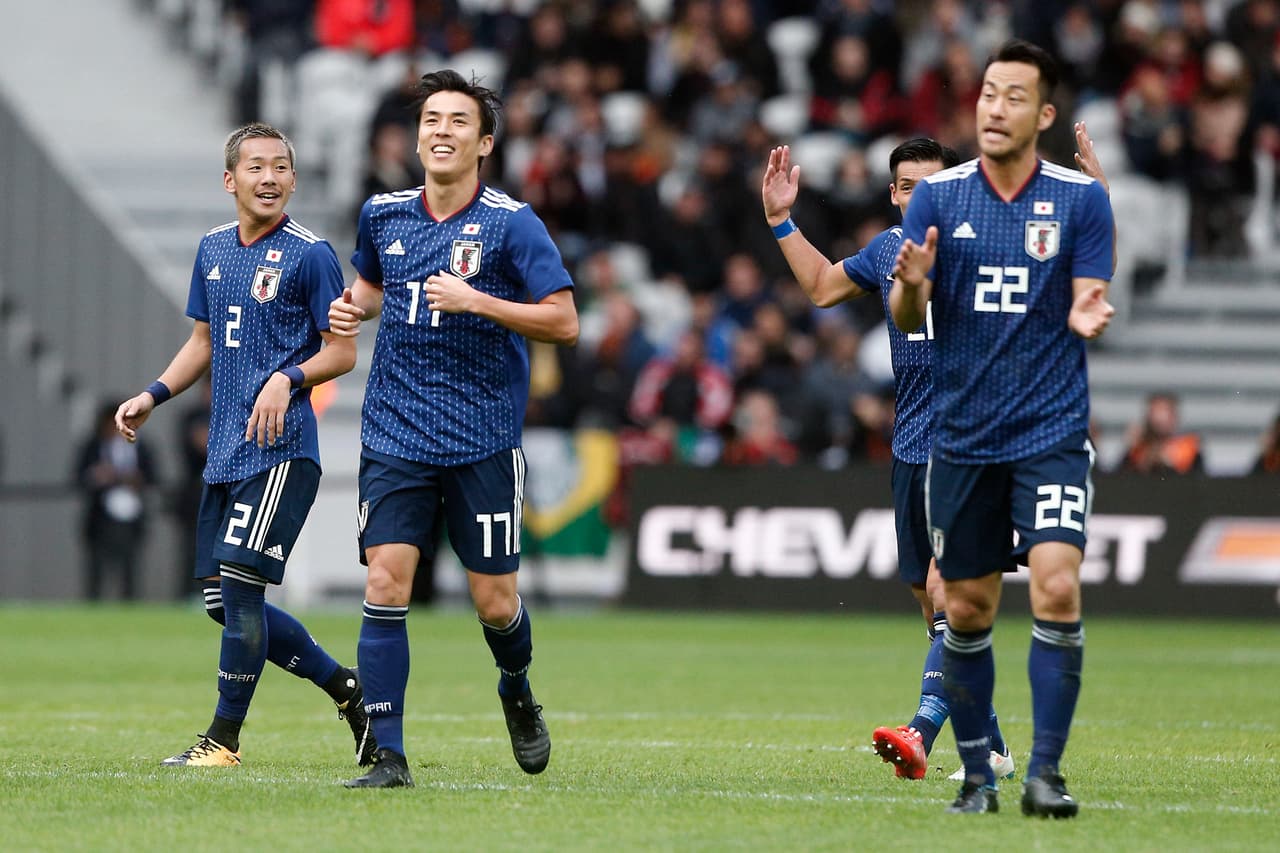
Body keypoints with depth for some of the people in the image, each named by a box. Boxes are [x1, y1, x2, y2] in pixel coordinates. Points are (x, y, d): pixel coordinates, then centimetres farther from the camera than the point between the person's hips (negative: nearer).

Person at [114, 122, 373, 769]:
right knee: (222, 602, 8)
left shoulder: (310, 255, -7)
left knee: (239, 584, -13)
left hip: (281, 449, -8)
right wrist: (154, 395, 11)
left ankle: (224, 739, -2)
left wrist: (288, 379, -23)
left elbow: (342, 352, -6)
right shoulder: (213, 250, 13)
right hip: (224, 452, 8)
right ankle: (347, 690, 22)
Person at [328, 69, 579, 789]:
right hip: (396, 434, 3)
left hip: (483, 442, -3)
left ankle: (518, 695, 36)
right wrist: (353, 307, 5)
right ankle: (388, 755, -7)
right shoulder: (383, 215, 6)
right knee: (386, 585, -10)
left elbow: (564, 323, -11)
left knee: (495, 600, 3)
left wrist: (476, 300, -21)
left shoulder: (511, 223, -7)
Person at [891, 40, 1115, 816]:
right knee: (968, 610, 6)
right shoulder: (938, 197, 2)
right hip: (962, 433, 2)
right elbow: (907, 318, -1)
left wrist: (1089, 315, -26)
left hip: (1052, 431, -2)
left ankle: (1045, 773, -12)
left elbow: (1087, 303, -2)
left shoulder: (1082, 199, -1)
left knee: (1057, 586, -17)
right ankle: (977, 775, 19)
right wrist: (910, 284, -25)